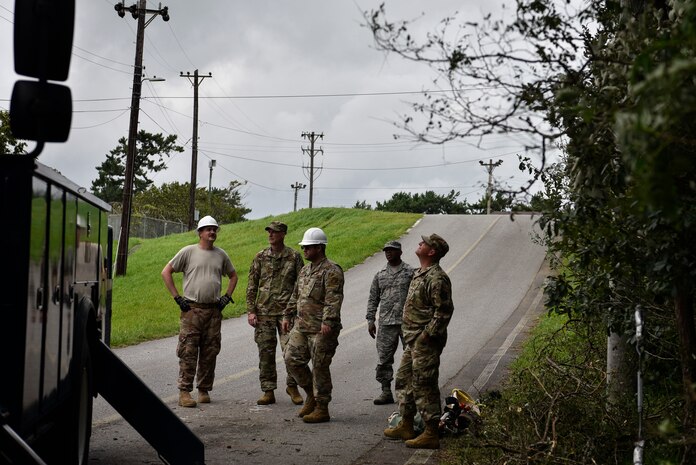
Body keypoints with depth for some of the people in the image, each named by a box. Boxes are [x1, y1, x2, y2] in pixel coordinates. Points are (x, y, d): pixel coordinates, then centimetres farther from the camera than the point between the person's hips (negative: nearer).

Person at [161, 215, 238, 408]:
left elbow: (233, 276, 26)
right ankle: (184, 392, -7)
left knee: (210, 352, 6)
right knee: (188, 352, -8)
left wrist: (226, 297, 13)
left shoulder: (221, 255, 12)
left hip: (214, 310, 4)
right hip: (192, 309, -4)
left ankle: (204, 390, 15)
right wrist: (177, 297, -4)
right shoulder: (188, 252, -1)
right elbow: (166, 272, 2)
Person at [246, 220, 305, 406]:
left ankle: (292, 387, 13)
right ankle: (268, 392, 10)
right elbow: (251, 286, 9)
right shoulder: (261, 257, 8)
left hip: (287, 312, -2)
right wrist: (250, 311, 1)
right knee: (266, 353, 3)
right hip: (264, 312, 2)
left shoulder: (294, 257, 2)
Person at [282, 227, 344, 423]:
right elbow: (296, 295, 25)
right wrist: (288, 315, 19)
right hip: (301, 326, 9)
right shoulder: (305, 270, 17)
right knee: (292, 359, 7)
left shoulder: (331, 271, -12)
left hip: (321, 330, -9)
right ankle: (311, 395, 23)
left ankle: (321, 409, 6)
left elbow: (334, 300, -21)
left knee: (320, 368, -3)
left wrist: (328, 321, -30)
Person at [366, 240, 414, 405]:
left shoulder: (410, 272, 1)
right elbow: (373, 299, 15)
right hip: (386, 323, 3)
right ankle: (386, 391, 8)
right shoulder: (380, 275, 12)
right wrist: (370, 320, 8)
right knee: (384, 358, 1)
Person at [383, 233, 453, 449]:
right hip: (413, 342, 11)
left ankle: (431, 434, -2)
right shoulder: (419, 274, 15)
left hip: (425, 342, -11)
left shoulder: (436, 278, -18)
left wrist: (427, 335, -20)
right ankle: (406, 427, 28)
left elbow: (443, 311, -23)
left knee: (424, 386, -7)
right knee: (404, 381, 18)